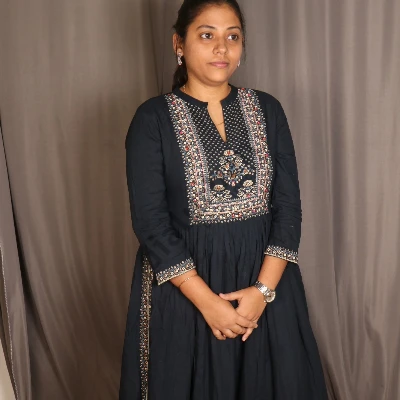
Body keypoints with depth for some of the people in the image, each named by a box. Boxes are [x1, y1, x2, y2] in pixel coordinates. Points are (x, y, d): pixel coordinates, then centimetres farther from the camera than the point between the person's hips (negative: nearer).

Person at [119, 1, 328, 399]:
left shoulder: (268, 109, 2)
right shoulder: (153, 118, -7)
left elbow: (288, 206, -1)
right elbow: (150, 221, -12)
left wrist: (264, 288, -12)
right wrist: (207, 301, -15)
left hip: (264, 277, 3)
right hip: (182, 285, -2)